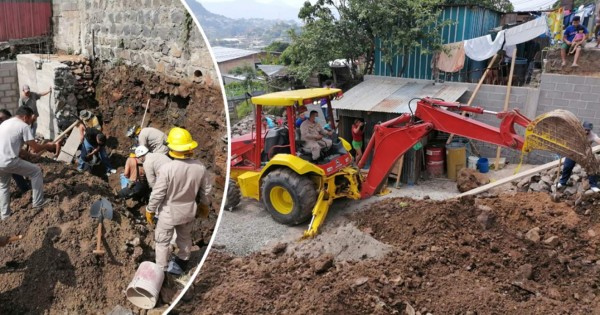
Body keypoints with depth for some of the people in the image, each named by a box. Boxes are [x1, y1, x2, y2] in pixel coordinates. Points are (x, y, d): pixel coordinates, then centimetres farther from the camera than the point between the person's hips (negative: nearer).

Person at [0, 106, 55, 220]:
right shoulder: (24, 126, -4)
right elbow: (35, 148, -5)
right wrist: (48, 145, 13)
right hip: (9, 162, -8)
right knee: (36, 171, 13)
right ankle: (38, 203, 17)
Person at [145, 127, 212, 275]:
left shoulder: (167, 168, -29)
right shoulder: (200, 167, -15)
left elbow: (158, 193, -20)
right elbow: (206, 189, -1)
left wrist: (150, 210, -3)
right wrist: (204, 204, 18)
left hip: (169, 212, -4)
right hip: (188, 210, 5)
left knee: (162, 241, 17)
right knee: (185, 238, 26)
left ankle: (162, 270, 30)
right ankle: (181, 264, 47)